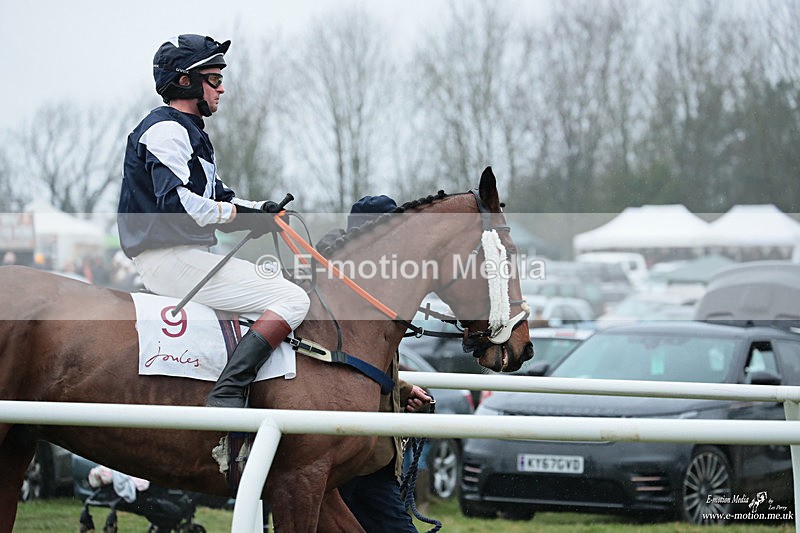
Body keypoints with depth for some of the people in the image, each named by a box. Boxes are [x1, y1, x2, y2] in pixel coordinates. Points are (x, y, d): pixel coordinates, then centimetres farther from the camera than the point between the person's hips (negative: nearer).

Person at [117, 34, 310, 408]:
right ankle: (226, 394, -28)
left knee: (272, 282, 26)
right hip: (172, 259, -11)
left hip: (186, 255, 11)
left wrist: (259, 209, 5)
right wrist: (236, 214, -15)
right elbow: (175, 202, -25)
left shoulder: (189, 132, 23)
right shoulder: (167, 130, -11)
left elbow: (215, 196, 23)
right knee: (292, 300, -16)